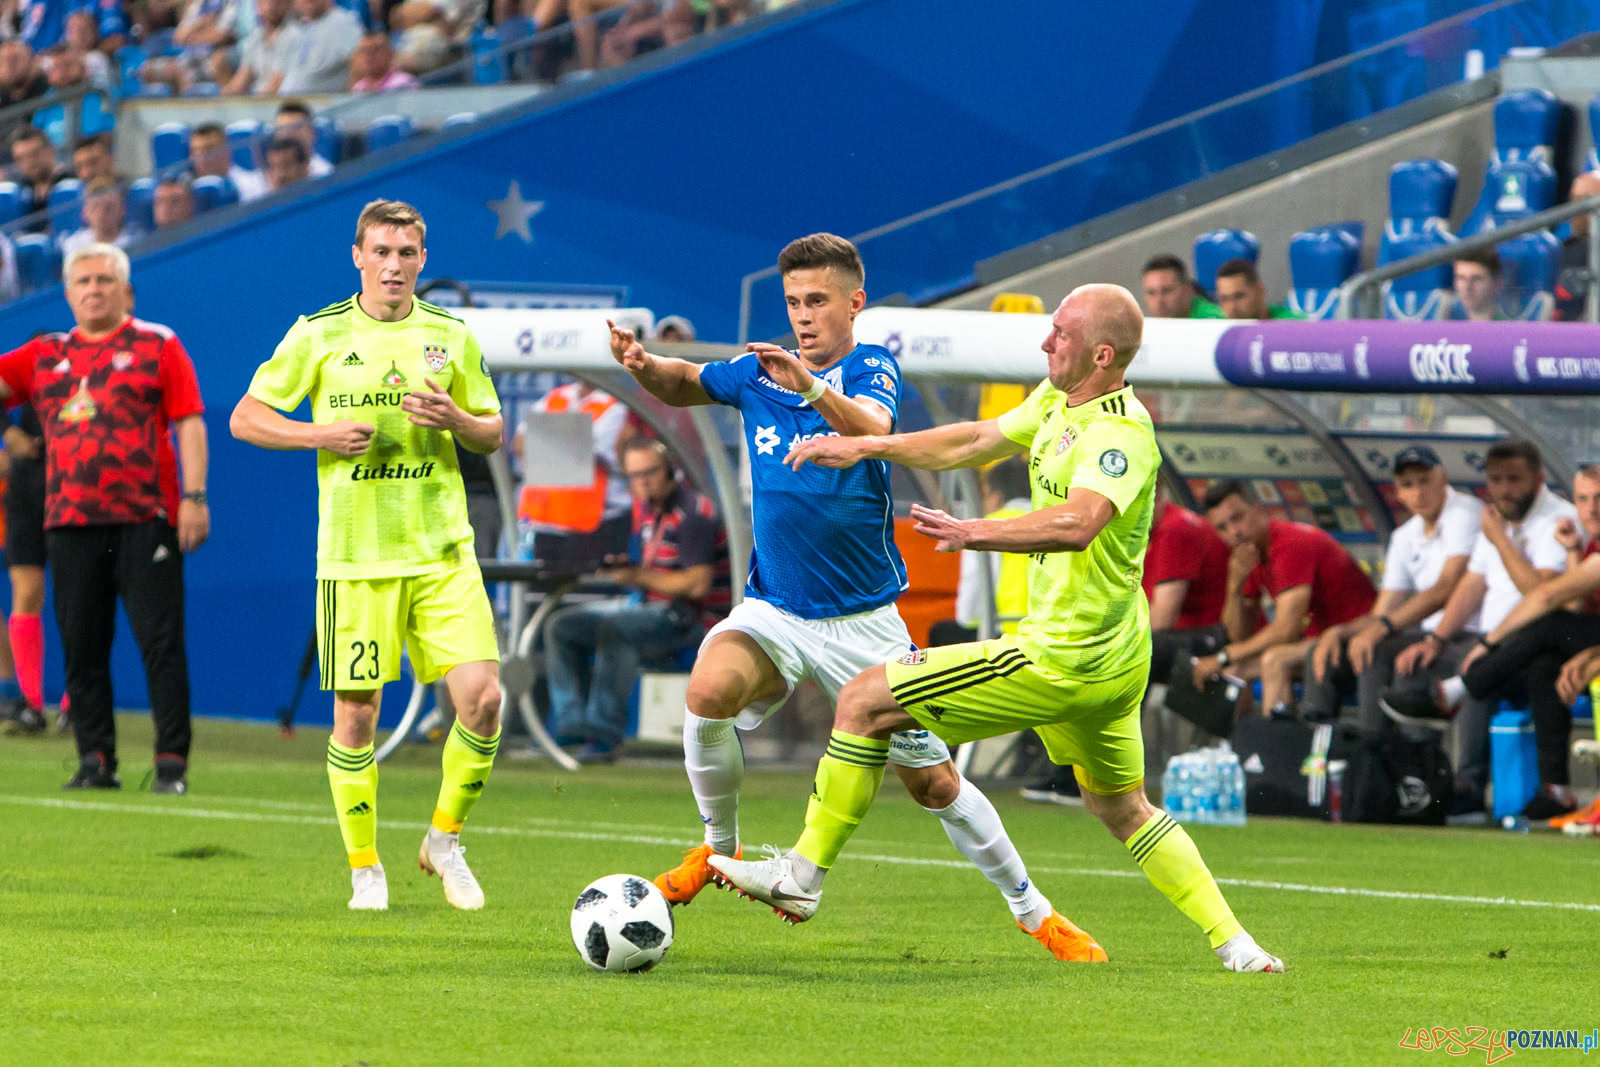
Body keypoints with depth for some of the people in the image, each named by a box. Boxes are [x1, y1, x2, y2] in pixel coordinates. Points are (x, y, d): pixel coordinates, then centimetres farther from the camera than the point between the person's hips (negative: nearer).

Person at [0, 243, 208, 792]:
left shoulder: (157, 346, 6)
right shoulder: (44, 356, 16)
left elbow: (189, 423, 1)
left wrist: (194, 496, -8)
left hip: (145, 519, -4)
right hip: (70, 521, 4)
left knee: (161, 641, -7)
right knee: (82, 648, 3)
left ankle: (172, 762, -6)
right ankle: (96, 761, 9)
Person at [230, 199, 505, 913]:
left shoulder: (451, 337, 8)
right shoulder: (319, 336, 1)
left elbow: (493, 434, 15)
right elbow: (245, 418, 5)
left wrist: (456, 418, -7)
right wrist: (325, 435, -11)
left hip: (443, 551, 2)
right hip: (354, 554, -2)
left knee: (482, 697, -12)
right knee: (356, 714, -1)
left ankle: (445, 839, 9)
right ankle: (364, 866, 15)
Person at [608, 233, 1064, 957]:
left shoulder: (871, 368, -9)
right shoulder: (760, 373, 2)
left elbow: (874, 429, -31)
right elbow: (685, 385, 18)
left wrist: (812, 385, -51)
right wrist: (643, 365, -7)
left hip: (864, 620, -2)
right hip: (773, 612, 2)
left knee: (932, 781, 2)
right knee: (708, 692, -29)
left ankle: (1030, 909, 20)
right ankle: (721, 848, -7)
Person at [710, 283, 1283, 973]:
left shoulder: (1121, 433, -23)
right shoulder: (1057, 401, 6)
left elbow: (1077, 524, -41)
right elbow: (977, 443, 20)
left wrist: (977, 534, -54)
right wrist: (865, 447, 17)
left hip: (1061, 658, -10)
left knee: (864, 702, -5)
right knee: (1122, 809, 24)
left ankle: (803, 875, 3)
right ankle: (1234, 945, 20)